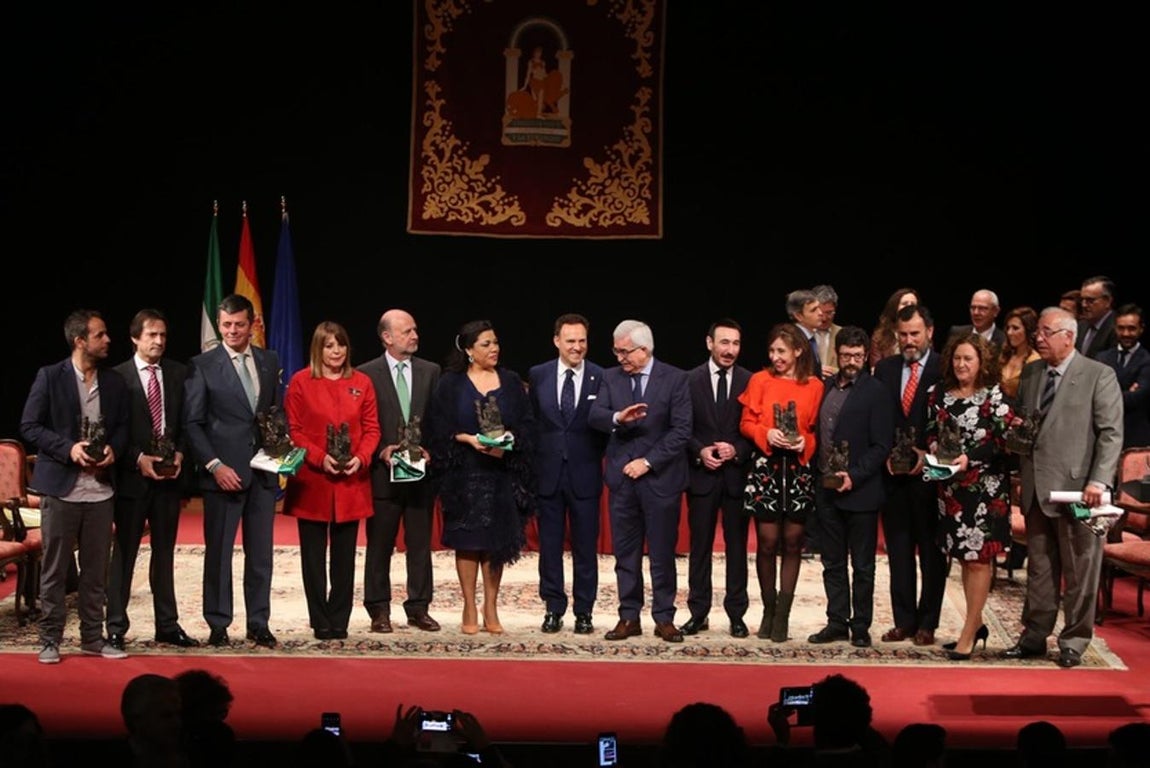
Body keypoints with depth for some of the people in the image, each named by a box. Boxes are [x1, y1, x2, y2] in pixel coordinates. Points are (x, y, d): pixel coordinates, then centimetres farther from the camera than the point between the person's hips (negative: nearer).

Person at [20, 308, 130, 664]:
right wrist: (68, 448, -16)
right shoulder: (49, 377, -4)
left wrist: (114, 449, -7)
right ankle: (50, 640, 11)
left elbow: (122, 427, 14)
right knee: (54, 568, 3)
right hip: (61, 487, -4)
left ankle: (93, 637, 18)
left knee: (96, 569, 8)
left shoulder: (114, 382, 8)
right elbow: (29, 426, -4)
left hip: (100, 489, 4)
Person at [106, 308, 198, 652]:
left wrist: (180, 454, -7)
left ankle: (167, 625, 19)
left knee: (164, 553, 12)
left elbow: (187, 422, 8)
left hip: (169, 475, 4)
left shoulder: (179, 374, 5)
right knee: (124, 552, 3)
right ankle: (116, 627, 10)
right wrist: (138, 459, -15)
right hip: (132, 476, -3)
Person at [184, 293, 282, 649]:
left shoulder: (269, 361, 10)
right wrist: (214, 465, -12)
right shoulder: (203, 365, -2)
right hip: (223, 472, -3)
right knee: (218, 552, 3)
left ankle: (259, 624, 15)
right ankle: (218, 625, 11)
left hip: (263, 471, 4)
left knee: (261, 553, 7)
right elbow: (192, 422, -4)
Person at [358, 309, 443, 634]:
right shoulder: (367, 374, -1)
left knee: (420, 543, 7)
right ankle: (379, 610, 12)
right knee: (380, 544, 4)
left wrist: (429, 450, -7)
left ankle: (419, 608, 14)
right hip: (383, 471, -2)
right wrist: (381, 451, -13)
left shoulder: (430, 371, 8)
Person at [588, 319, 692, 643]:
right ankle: (629, 617, 15)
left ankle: (664, 619, 12)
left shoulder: (675, 379, -3)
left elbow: (681, 430, -8)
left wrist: (648, 462, -14)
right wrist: (617, 418, -27)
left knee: (662, 553, 3)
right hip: (622, 477, 3)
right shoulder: (611, 377, 7)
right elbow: (594, 415, -5)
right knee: (625, 553, 7)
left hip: (660, 478, -3)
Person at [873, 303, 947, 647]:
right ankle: (904, 621, 14)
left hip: (929, 471, -4)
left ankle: (926, 623, 10)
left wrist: (927, 453, -14)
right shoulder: (884, 369, 10)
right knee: (898, 549, 8)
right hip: (893, 473, 4)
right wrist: (886, 454, -4)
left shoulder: (945, 370, -3)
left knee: (931, 550, 4)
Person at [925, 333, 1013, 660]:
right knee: (963, 557, 12)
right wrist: (934, 448, -7)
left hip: (985, 486, -5)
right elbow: (930, 431, 14)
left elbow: (1002, 439, -11)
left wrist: (969, 457, -22)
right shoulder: (938, 393, 7)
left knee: (978, 558, -3)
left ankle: (969, 632, 2)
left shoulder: (994, 396, -6)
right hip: (950, 486, 5)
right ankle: (976, 624, 24)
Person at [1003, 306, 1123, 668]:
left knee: (1079, 572, 3)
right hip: (1036, 488, 5)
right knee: (1039, 569, 12)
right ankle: (1034, 636, 20)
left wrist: (1099, 481, -17)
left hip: (1076, 488, -5)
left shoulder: (1099, 376, -5)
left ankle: (1074, 642, 13)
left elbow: (1111, 433, -9)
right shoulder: (1030, 373, 12)